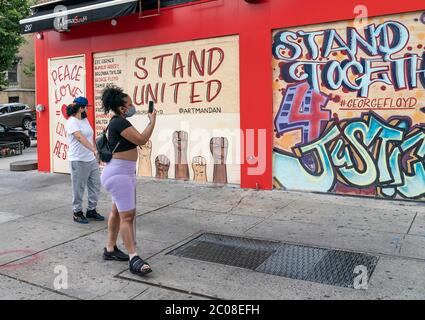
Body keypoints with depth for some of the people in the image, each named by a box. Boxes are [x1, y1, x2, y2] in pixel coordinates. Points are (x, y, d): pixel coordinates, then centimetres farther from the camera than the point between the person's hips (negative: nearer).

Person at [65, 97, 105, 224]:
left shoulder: (85, 120, 13)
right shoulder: (71, 122, -14)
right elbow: (80, 138, -29)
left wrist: (96, 154, 17)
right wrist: (94, 149, -41)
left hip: (91, 159, 8)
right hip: (78, 161, -8)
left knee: (95, 185, 11)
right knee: (79, 188, 2)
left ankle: (91, 210, 24)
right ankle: (77, 212, 16)